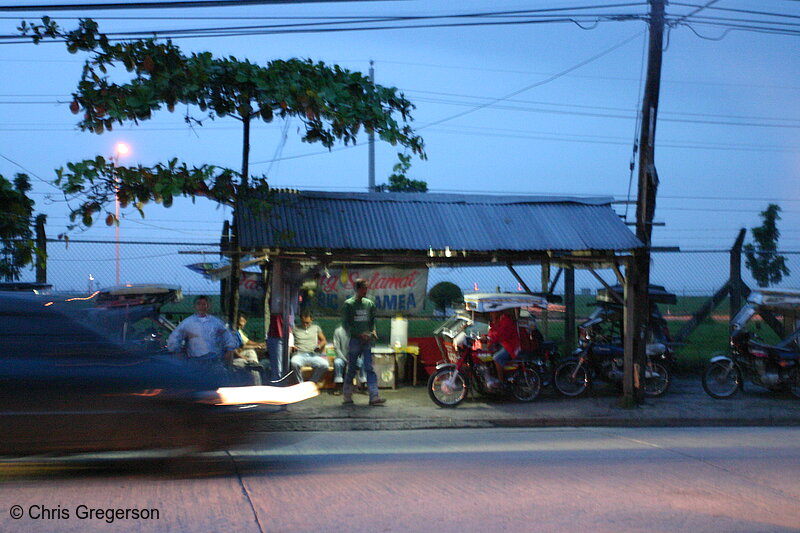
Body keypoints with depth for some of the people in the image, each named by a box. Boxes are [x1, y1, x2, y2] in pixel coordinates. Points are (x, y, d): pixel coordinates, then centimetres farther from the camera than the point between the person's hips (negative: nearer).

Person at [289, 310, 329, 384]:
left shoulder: (316, 328, 25)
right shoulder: (295, 329, 20)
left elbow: (324, 340, 25)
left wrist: (320, 345, 2)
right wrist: (291, 348, -7)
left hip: (313, 355, 2)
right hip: (300, 355, -1)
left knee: (324, 365, -32)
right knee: (294, 363, -39)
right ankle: (300, 384, -21)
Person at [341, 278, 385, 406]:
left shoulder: (369, 304, 12)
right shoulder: (348, 304, -2)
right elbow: (345, 324, -5)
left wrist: (373, 332, 0)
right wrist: (359, 334, -13)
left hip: (367, 341, 3)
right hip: (354, 340, -3)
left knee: (370, 369, -4)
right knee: (351, 370, 4)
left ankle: (374, 397, -10)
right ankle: (347, 397, 15)